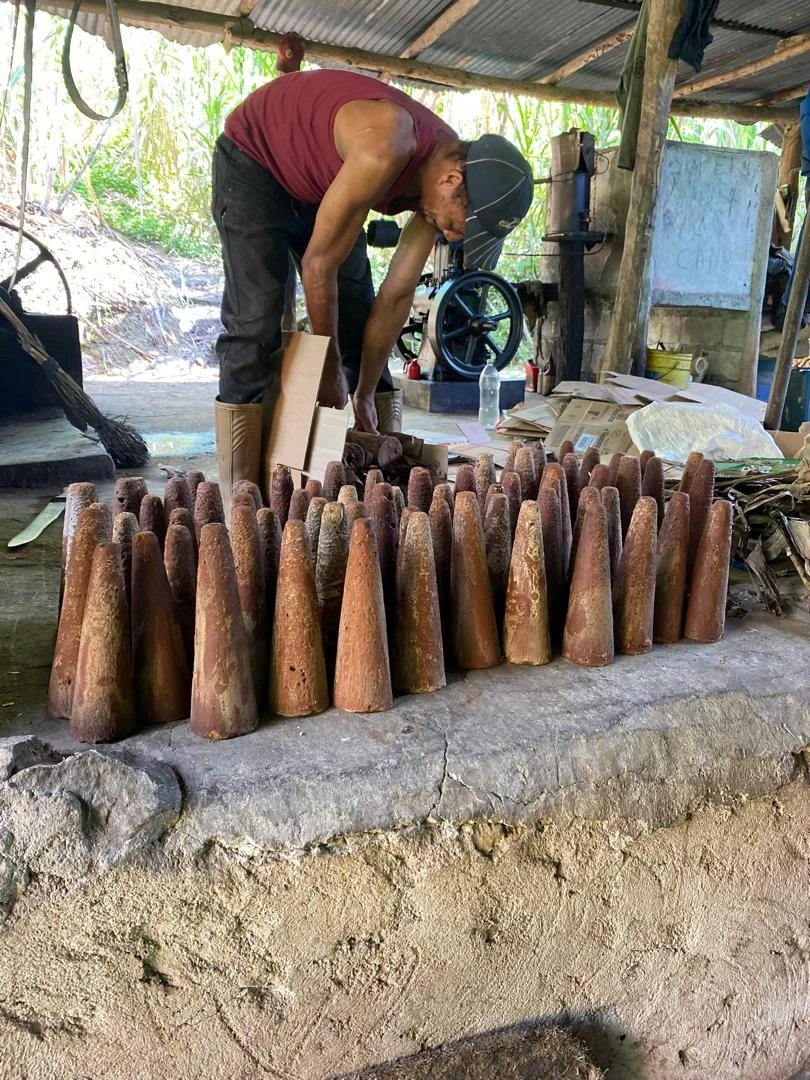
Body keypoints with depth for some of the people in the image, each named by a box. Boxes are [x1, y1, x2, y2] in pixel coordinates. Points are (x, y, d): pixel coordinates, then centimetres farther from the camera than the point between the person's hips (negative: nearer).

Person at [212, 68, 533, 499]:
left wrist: (364, 396, -9)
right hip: (254, 159, -7)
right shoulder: (387, 151, -37)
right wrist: (329, 369, -19)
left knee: (358, 316, 0)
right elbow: (319, 264, -29)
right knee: (256, 323, -18)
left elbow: (397, 294, -10)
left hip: (316, 182, 7)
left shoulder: (443, 173, -13)